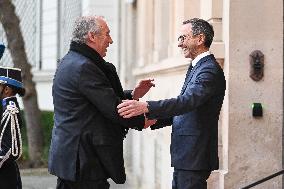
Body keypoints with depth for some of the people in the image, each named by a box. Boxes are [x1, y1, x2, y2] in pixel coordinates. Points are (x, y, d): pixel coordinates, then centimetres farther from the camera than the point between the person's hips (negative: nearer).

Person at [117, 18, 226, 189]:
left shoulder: (210, 70, -16)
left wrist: (146, 107, -40)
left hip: (194, 157, -10)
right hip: (185, 156, 10)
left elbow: (188, 101, -31)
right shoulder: (197, 67, 17)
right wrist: (152, 120, 2)